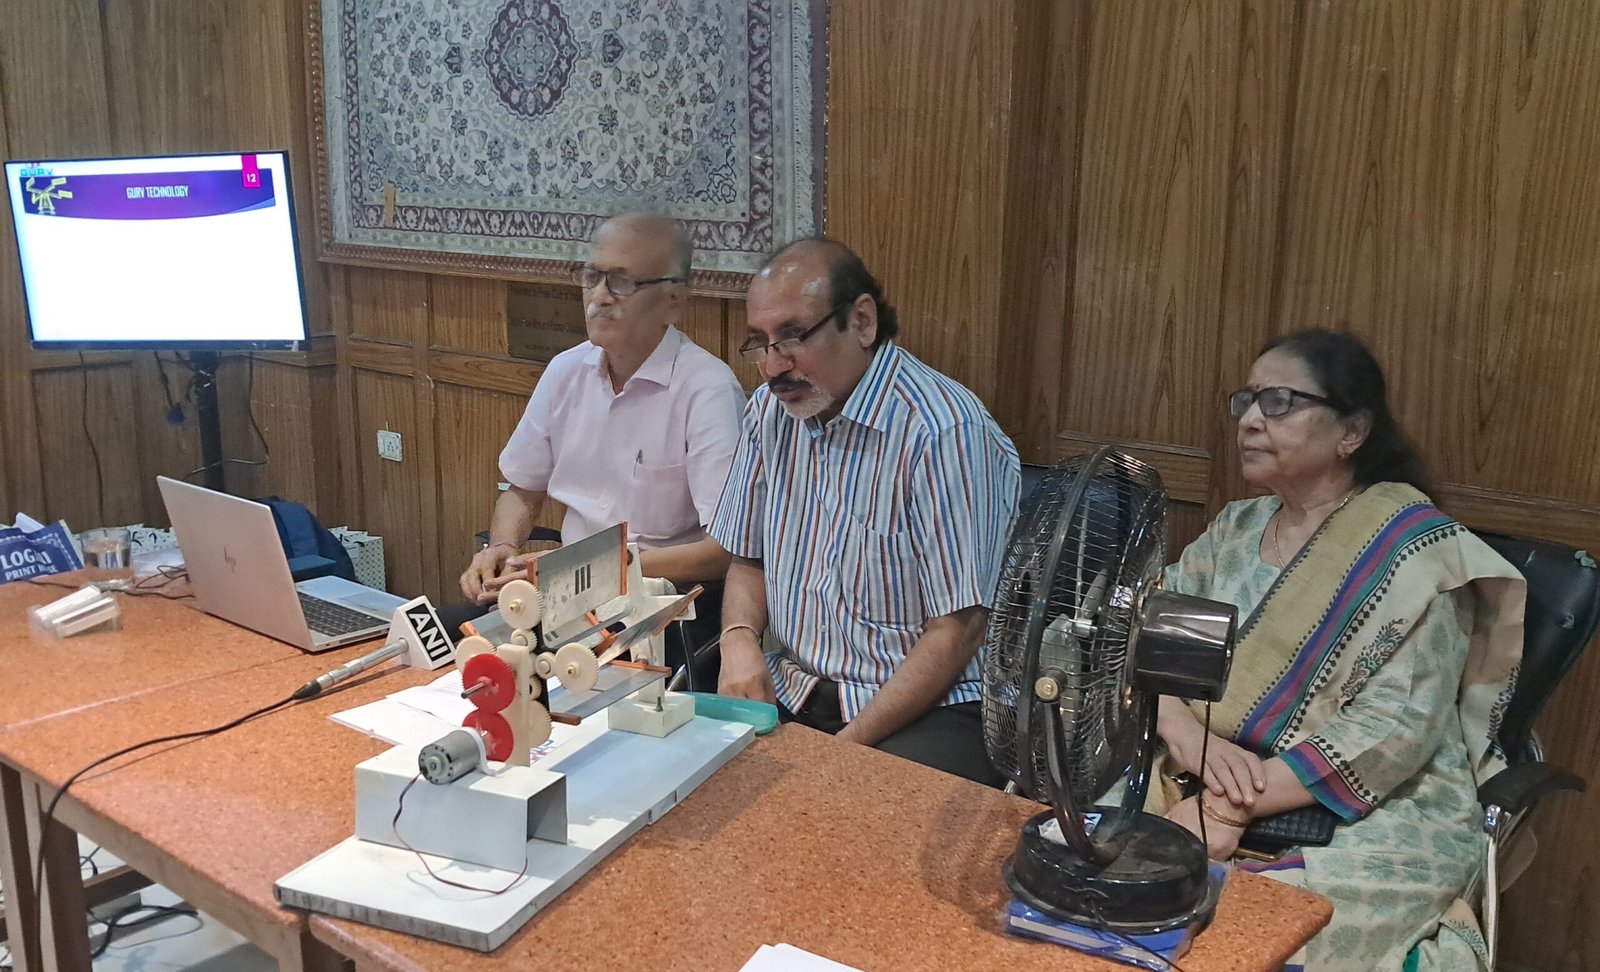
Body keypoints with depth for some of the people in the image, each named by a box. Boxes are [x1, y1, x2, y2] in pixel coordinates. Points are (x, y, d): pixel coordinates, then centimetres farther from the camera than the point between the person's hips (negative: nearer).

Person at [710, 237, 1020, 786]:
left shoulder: (945, 432, -18)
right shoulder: (769, 411, 6)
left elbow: (957, 630, -16)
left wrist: (849, 744, -20)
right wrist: (740, 637, -4)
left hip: (924, 709, -6)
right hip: (789, 692, 7)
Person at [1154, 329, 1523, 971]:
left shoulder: (1413, 550, -8)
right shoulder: (1234, 529, 11)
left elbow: (1399, 726, -17)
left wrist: (1233, 808, -22)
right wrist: (1187, 734, -18)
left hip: (1377, 817, -5)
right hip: (1201, 791, 6)